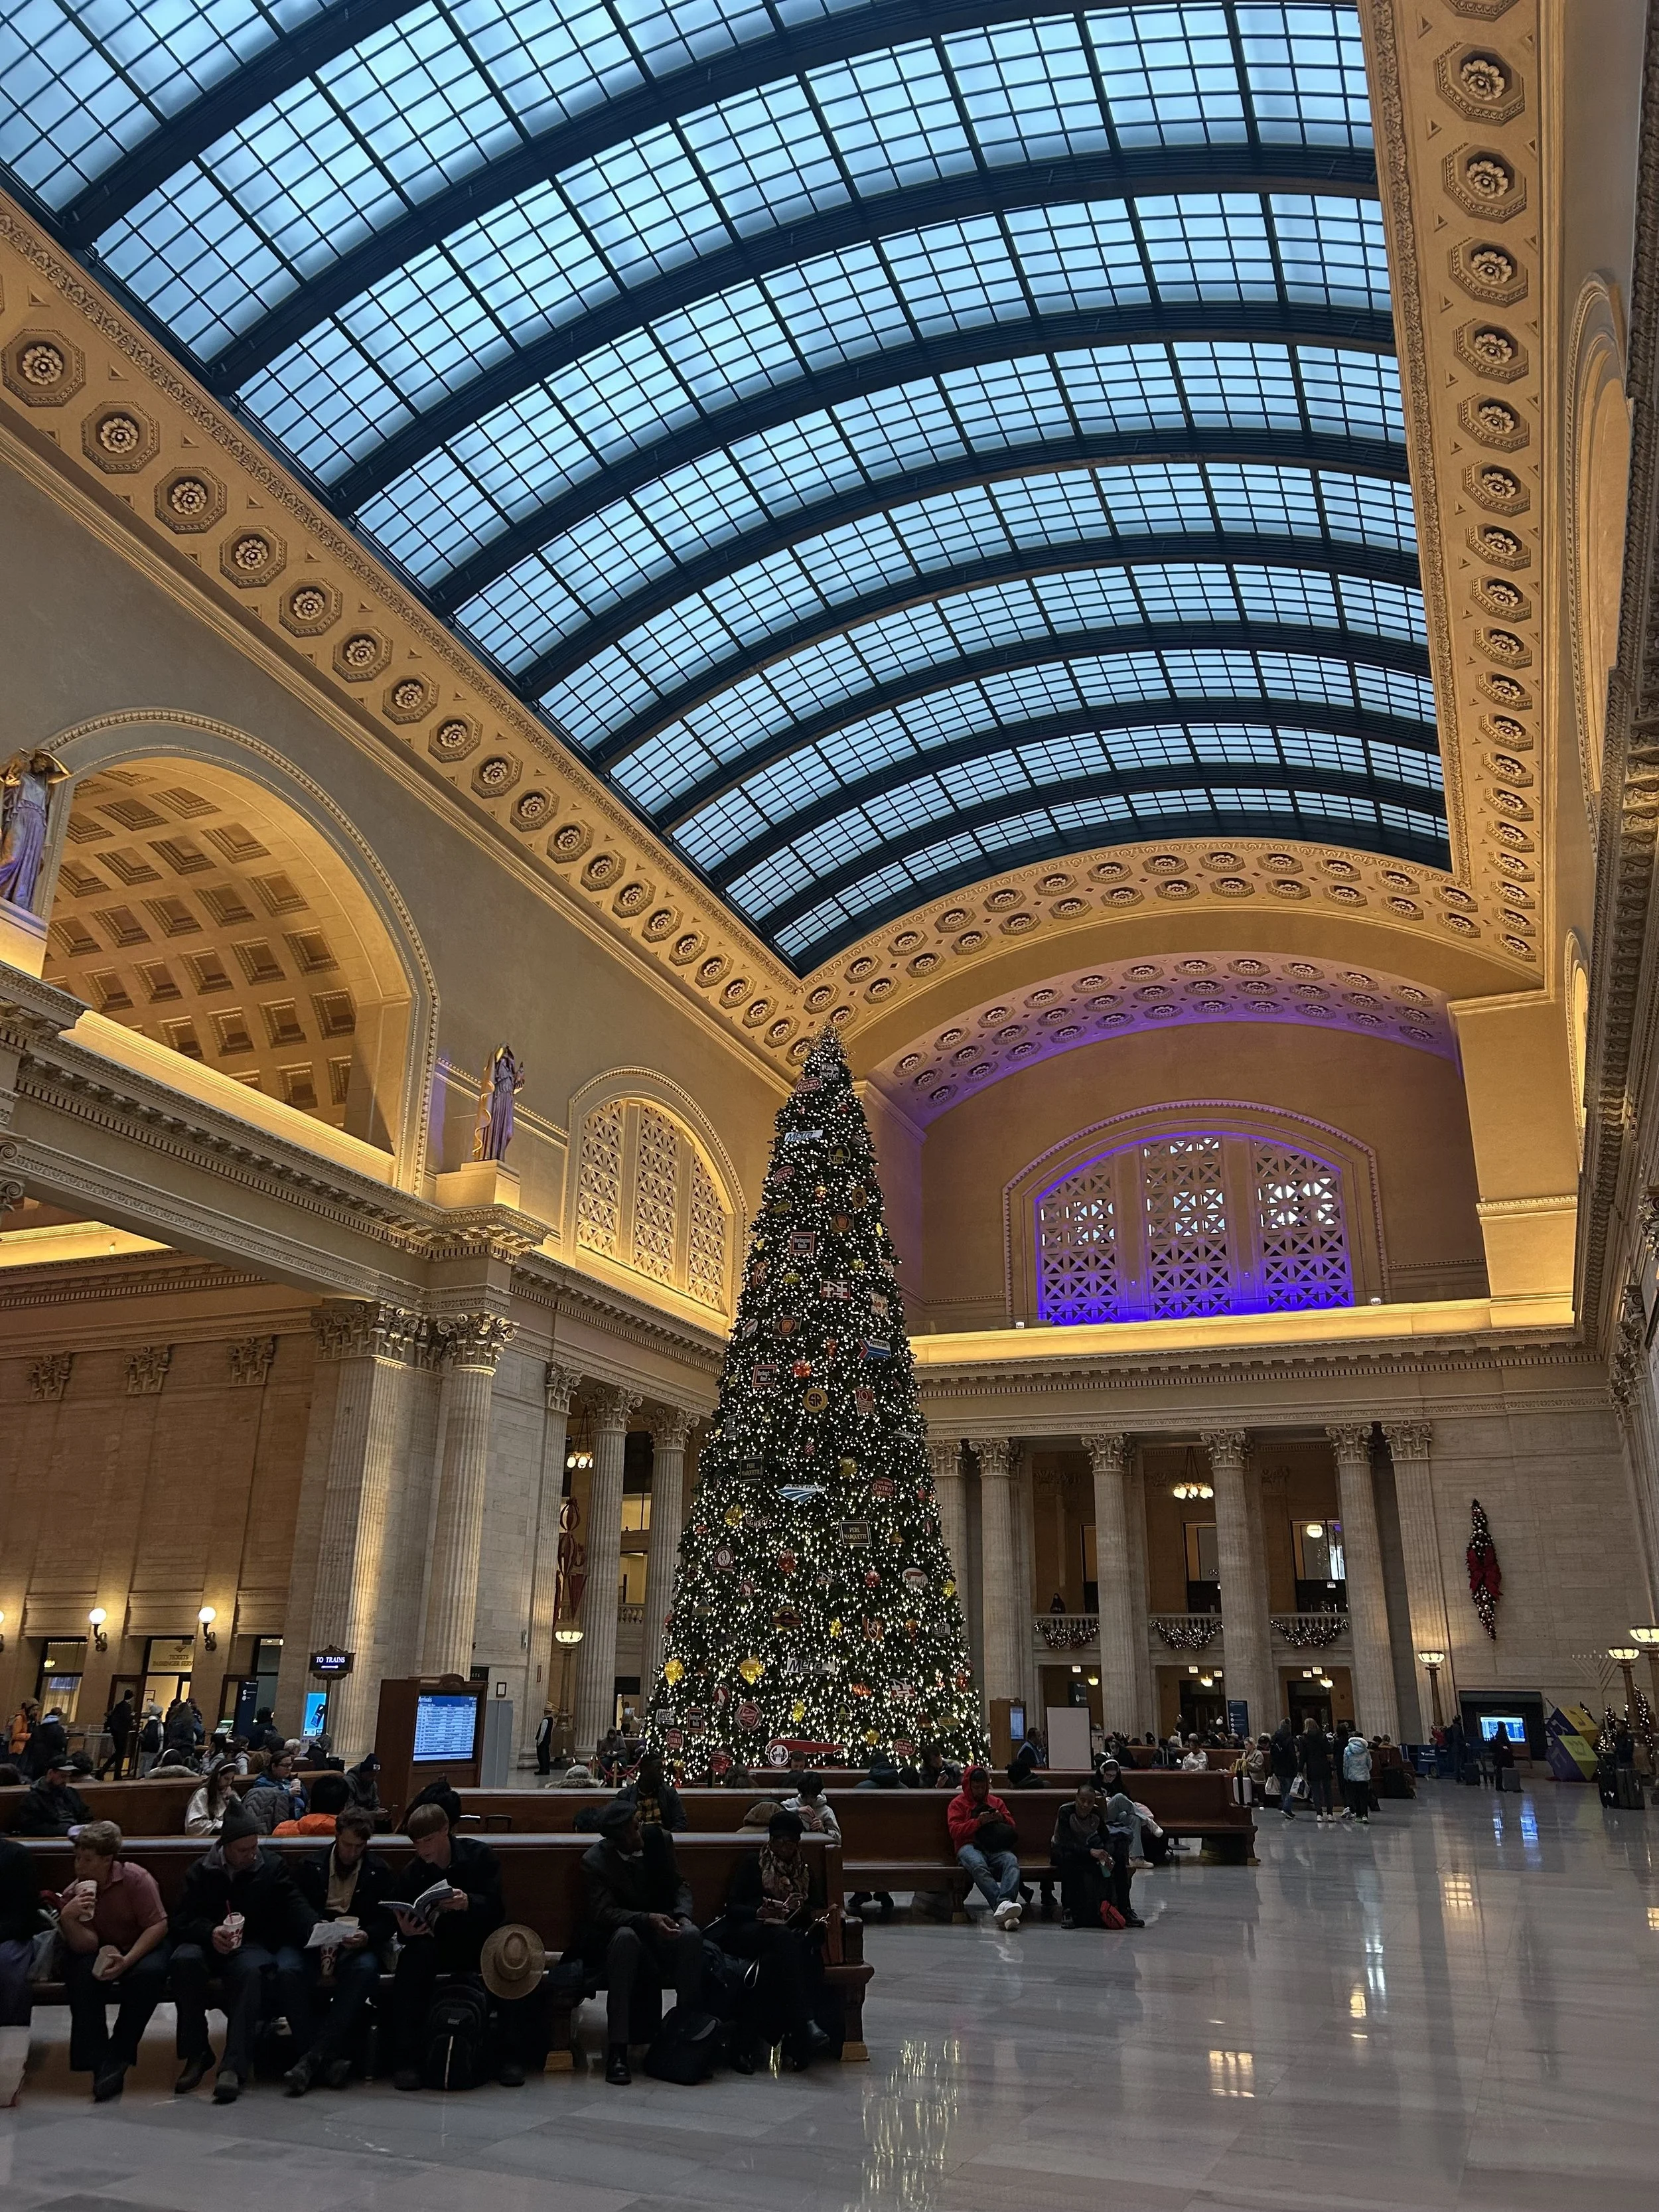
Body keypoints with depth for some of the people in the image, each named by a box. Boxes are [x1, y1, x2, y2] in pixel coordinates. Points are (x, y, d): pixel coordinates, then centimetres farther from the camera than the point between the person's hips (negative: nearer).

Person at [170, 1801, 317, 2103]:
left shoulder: (271, 1866, 5)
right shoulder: (202, 1871, 7)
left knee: (251, 1969, -37)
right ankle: (197, 2053, -19)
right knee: (184, 1959, -33)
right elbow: (182, 1919, 0)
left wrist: (319, 1931, -24)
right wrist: (210, 1933, -21)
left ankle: (234, 2066, -39)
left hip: (250, 1945, -2)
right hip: (210, 1944, 2)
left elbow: (295, 1907, -4)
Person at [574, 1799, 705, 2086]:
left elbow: (680, 1886, 5)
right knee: (626, 1937, -39)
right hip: (611, 1936, -3)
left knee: (691, 1934, -30)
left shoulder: (659, 1839, -2)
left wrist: (682, 1914, -18)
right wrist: (648, 1920, -35)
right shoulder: (595, 1860, -12)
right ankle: (617, 2049, -38)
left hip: (661, 1926, 3)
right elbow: (603, 1912, -20)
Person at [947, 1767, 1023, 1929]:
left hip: (996, 1848, 3)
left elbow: (1011, 1826, 25)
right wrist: (978, 1821, -9)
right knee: (979, 1866, -40)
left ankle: (1003, 1906, -54)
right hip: (970, 1846, -2)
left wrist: (1002, 1818, 2)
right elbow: (955, 1831, 3)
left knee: (1012, 1861, -34)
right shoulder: (958, 1804, 17)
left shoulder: (996, 1802, 27)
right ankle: (1002, 1906, -53)